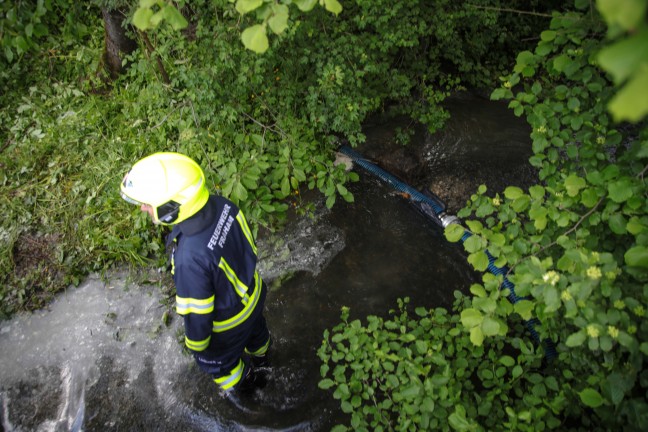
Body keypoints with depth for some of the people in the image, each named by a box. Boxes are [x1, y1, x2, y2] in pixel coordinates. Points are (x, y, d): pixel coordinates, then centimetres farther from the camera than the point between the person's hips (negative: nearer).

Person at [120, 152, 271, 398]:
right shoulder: (222, 205, -25)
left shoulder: (190, 258, -45)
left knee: (217, 360, 29)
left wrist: (196, 345, -7)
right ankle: (260, 356, 71)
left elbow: (197, 313, -28)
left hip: (229, 320, -6)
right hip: (254, 294, 6)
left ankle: (245, 382, 60)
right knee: (255, 330, 38)